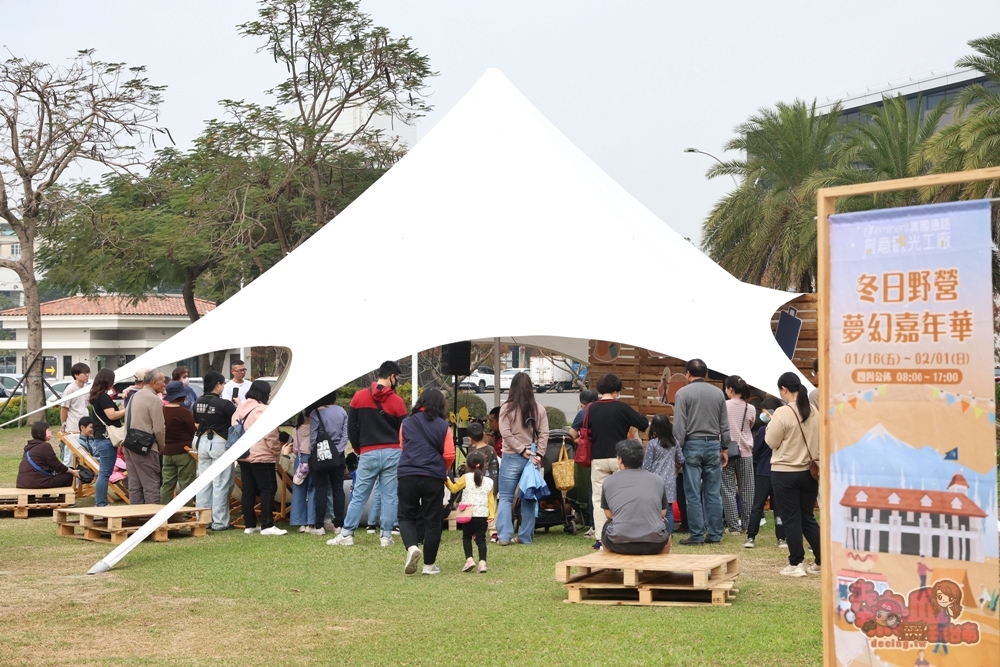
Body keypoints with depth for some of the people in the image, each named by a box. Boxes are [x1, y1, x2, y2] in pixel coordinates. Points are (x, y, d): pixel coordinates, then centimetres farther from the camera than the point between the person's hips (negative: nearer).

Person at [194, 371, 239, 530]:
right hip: (220, 443, -6)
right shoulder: (224, 404, -17)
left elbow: (197, 424, 14)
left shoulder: (198, 403, 4)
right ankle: (219, 522, 1)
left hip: (202, 442, 6)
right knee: (220, 484, 0)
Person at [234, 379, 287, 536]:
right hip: (262, 458, -8)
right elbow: (271, 437, -16)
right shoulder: (263, 411, -16)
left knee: (248, 490, 11)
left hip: (243, 457, 8)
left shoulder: (239, 409, 12)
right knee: (268, 489, -3)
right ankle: (267, 525, -7)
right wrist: (277, 453, -3)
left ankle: (249, 525, 13)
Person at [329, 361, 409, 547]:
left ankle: (346, 535, 3)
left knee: (358, 496, 5)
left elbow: (351, 427, 6)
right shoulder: (397, 401, -2)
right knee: (390, 497, 5)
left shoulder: (359, 397, 3)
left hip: (368, 454, 1)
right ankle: (386, 536, 5)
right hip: (392, 453, -1)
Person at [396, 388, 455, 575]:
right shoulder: (442, 426, 1)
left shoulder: (407, 423, 7)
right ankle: (429, 564, 11)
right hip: (433, 478, -1)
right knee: (432, 521, 8)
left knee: (406, 516, 12)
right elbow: (449, 455, 0)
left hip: (407, 475, 1)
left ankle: (412, 547, -15)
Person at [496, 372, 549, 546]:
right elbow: (544, 434, -3)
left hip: (512, 458, -3)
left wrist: (522, 450, -9)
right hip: (532, 458, 3)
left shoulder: (507, 408, -6)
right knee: (529, 498, 9)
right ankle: (526, 536, 10)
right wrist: (538, 454, -7)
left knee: (506, 497, 4)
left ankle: (504, 536, -5)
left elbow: (506, 433, -12)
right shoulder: (539, 409, 2)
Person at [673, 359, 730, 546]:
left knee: (693, 494, -1)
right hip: (713, 445, 4)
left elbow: (679, 426, -9)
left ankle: (697, 536, 0)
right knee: (714, 493, 7)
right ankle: (715, 535, 8)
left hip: (692, 445, -3)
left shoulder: (683, 393, -5)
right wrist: (724, 449, 17)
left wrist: (677, 450, -4)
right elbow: (725, 425, 9)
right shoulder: (718, 393, 6)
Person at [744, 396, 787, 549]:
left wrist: (755, 472, 10)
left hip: (763, 473, -2)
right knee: (779, 507, 5)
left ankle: (751, 537, 2)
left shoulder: (763, 430, -9)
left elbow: (756, 452, -2)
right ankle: (782, 539, 3)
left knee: (757, 506, 4)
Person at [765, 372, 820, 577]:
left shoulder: (782, 413, -17)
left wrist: (771, 424, 5)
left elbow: (771, 441, -9)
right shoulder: (814, 411, 3)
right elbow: (818, 439, 13)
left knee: (791, 520, 3)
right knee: (808, 518, 15)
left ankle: (795, 564, 6)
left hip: (785, 473, -6)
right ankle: (822, 561, 14)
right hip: (809, 471, 6)